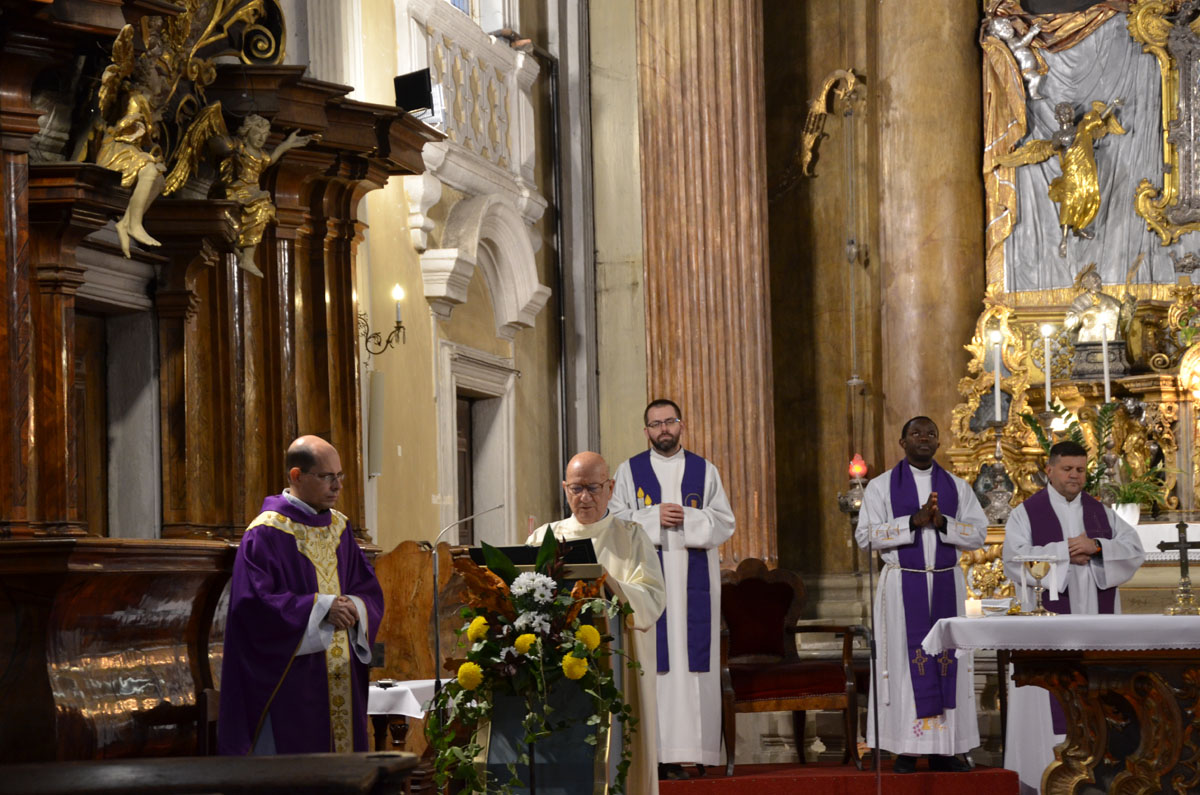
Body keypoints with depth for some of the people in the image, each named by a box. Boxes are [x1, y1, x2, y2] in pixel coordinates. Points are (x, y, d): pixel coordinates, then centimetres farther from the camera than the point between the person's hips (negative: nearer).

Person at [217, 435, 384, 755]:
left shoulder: (338, 527, 13)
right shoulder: (266, 533, -9)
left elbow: (368, 587, 16)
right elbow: (254, 603, -17)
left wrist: (356, 607, -7)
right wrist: (320, 609, -21)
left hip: (341, 678, 7)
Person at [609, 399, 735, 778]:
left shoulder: (705, 471, 11)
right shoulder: (629, 471, 9)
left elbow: (724, 523, 5)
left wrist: (687, 518, -11)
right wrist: (654, 517, -12)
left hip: (694, 579, 1)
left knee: (692, 658, -4)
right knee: (652, 659, -7)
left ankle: (689, 748, -3)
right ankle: (656, 752, -8)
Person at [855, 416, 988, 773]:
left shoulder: (957, 487, 9)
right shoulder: (882, 486, 2)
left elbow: (979, 533, 4)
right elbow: (865, 535, -7)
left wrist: (942, 522, -14)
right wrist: (913, 521, -16)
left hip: (947, 585, 2)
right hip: (902, 586, -2)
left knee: (947, 659, 0)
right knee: (906, 660, -4)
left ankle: (945, 749, 4)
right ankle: (906, 749, -1)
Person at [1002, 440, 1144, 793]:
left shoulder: (1102, 512, 13)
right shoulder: (1026, 513, 3)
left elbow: (1135, 550, 3)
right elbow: (1015, 559, -11)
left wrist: (1096, 548, -13)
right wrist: (1065, 553, -14)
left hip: (1096, 616, 4)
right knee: (1048, 695, -6)